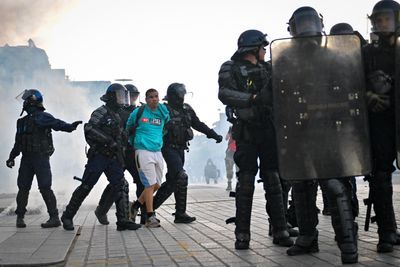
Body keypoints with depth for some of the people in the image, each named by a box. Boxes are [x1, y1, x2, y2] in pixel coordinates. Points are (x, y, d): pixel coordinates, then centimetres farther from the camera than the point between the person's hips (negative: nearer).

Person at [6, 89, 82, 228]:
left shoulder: (43, 117, -5)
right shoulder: (22, 121, 17)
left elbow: (57, 124, -23)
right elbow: (18, 142, 23)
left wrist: (70, 126, -42)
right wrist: (11, 157, 22)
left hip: (41, 158, -6)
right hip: (26, 158, 6)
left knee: (45, 188, -9)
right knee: (23, 188, 6)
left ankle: (54, 218, -4)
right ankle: (20, 217, 16)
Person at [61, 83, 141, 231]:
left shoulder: (117, 117, 19)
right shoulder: (101, 112, -7)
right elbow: (89, 129, -21)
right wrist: (108, 139, -24)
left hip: (112, 158, 7)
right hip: (98, 156, -7)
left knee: (119, 186, -3)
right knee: (85, 187, -3)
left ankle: (123, 220, -4)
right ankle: (67, 216, 9)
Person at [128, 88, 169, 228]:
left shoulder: (163, 113, 7)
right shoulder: (138, 112, -2)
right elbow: (128, 127, 15)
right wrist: (132, 142, 19)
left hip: (157, 152, 5)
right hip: (143, 151, -5)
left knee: (157, 185, 9)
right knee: (150, 184, -9)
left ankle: (137, 204, 29)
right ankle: (150, 217, -3)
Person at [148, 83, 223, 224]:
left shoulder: (187, 109, 9)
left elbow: (198, 124, 16)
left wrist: (214, 135, 12)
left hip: (180, 148, 8)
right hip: (169, 148, -8)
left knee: (172, 180, 12)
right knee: (181, 177, -15)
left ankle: (152, 204, 26)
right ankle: (180, 213, -6)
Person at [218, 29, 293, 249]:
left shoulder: (267, 68, 17)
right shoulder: (231, 69, 1)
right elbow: (225, 93, -16)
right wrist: (253, 98, -25)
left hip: (269, 130, 5)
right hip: (247, 132, -4)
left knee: (273, 180, 5)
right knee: (245, 182, -3)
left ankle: (280, 231, 10)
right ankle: (242, 234, 3)